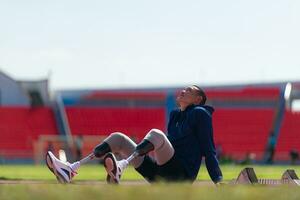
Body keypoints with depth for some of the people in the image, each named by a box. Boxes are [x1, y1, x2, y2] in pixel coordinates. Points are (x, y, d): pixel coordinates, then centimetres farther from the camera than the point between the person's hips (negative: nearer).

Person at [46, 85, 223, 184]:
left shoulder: (200, 114, 2)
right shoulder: (175, 116, 24)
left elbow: (208, 149, -5)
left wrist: (218, 181, -14)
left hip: (180, 174, -8)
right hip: (159, 176, 8)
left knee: (155, 134, -31)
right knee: (118, 138, 0)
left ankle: (122, 165, -58)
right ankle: (71, 169, -20)